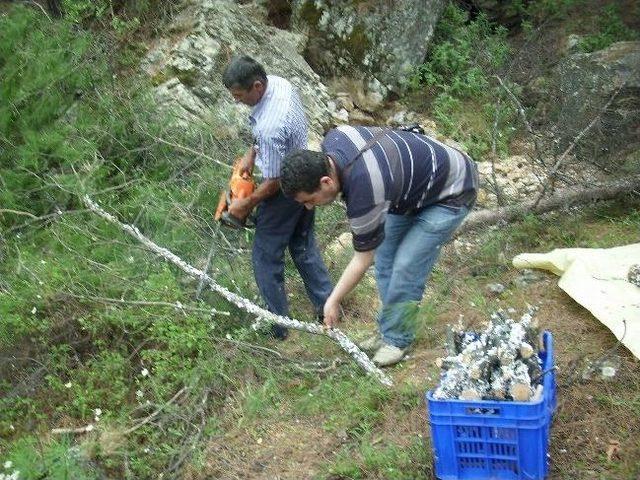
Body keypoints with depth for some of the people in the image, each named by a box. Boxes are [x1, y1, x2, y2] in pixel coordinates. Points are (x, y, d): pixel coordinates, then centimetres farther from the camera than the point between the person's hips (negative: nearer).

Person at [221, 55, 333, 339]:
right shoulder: (278, 83, -9)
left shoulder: (269, 127, -36)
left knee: (266, 257, 9)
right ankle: (326, 305, 34)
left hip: (285, 191, -9)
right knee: (304, 247, 23)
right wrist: (252, 153, 8)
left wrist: (246, 205, -10)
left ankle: (277, 325, 21)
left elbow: (274, 182, -24)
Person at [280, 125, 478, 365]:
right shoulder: (332, 140, -18)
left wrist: (333, 301, -12)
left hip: (451, 192, -9)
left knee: (406, 266, -13)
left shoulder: (364, 193, -38)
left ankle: (397, 339, 5)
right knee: (385, 258, 7)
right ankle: (388, 330, 20)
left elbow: (362, 259, -23)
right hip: (414, 183, 9)